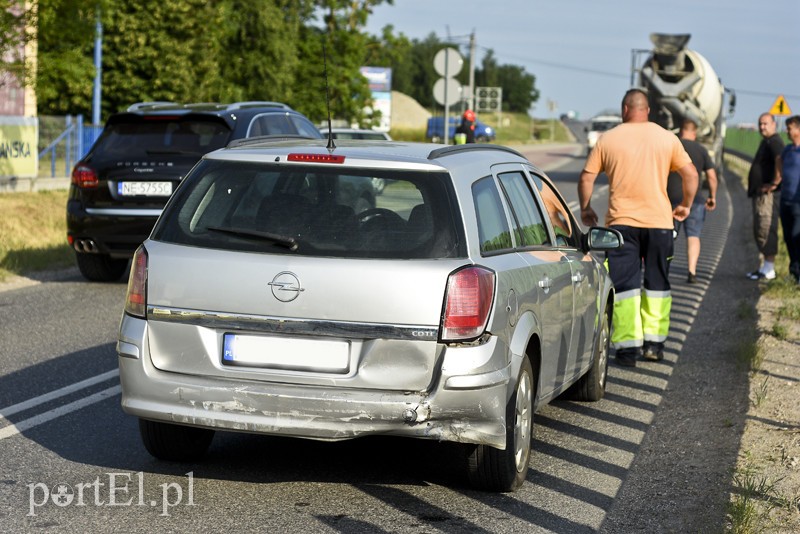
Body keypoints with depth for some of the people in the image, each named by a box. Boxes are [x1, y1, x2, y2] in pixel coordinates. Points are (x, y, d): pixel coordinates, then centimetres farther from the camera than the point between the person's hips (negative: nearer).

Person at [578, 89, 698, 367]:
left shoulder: (608, 139, 3)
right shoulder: (667, 138, 5)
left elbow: (586, 177, 4)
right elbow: (690, 174, 3)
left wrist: (585, 209, 17)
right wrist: (685, 205, 17)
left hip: (621, 221, -1)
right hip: (659, 221, 1)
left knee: (624, 285, 1)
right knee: (657, 283, 13)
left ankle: (627, 346, -5)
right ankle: (654, 342, 13)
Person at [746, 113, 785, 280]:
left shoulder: (774, 142, -13)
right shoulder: (766, 142, 20)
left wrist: (774, 184, -24)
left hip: (767, 195, -11)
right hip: (759, 193, 11)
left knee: (766, 229, -10)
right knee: (759, 230, 15)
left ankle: (769, 270, -9)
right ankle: (766, 266, 21)